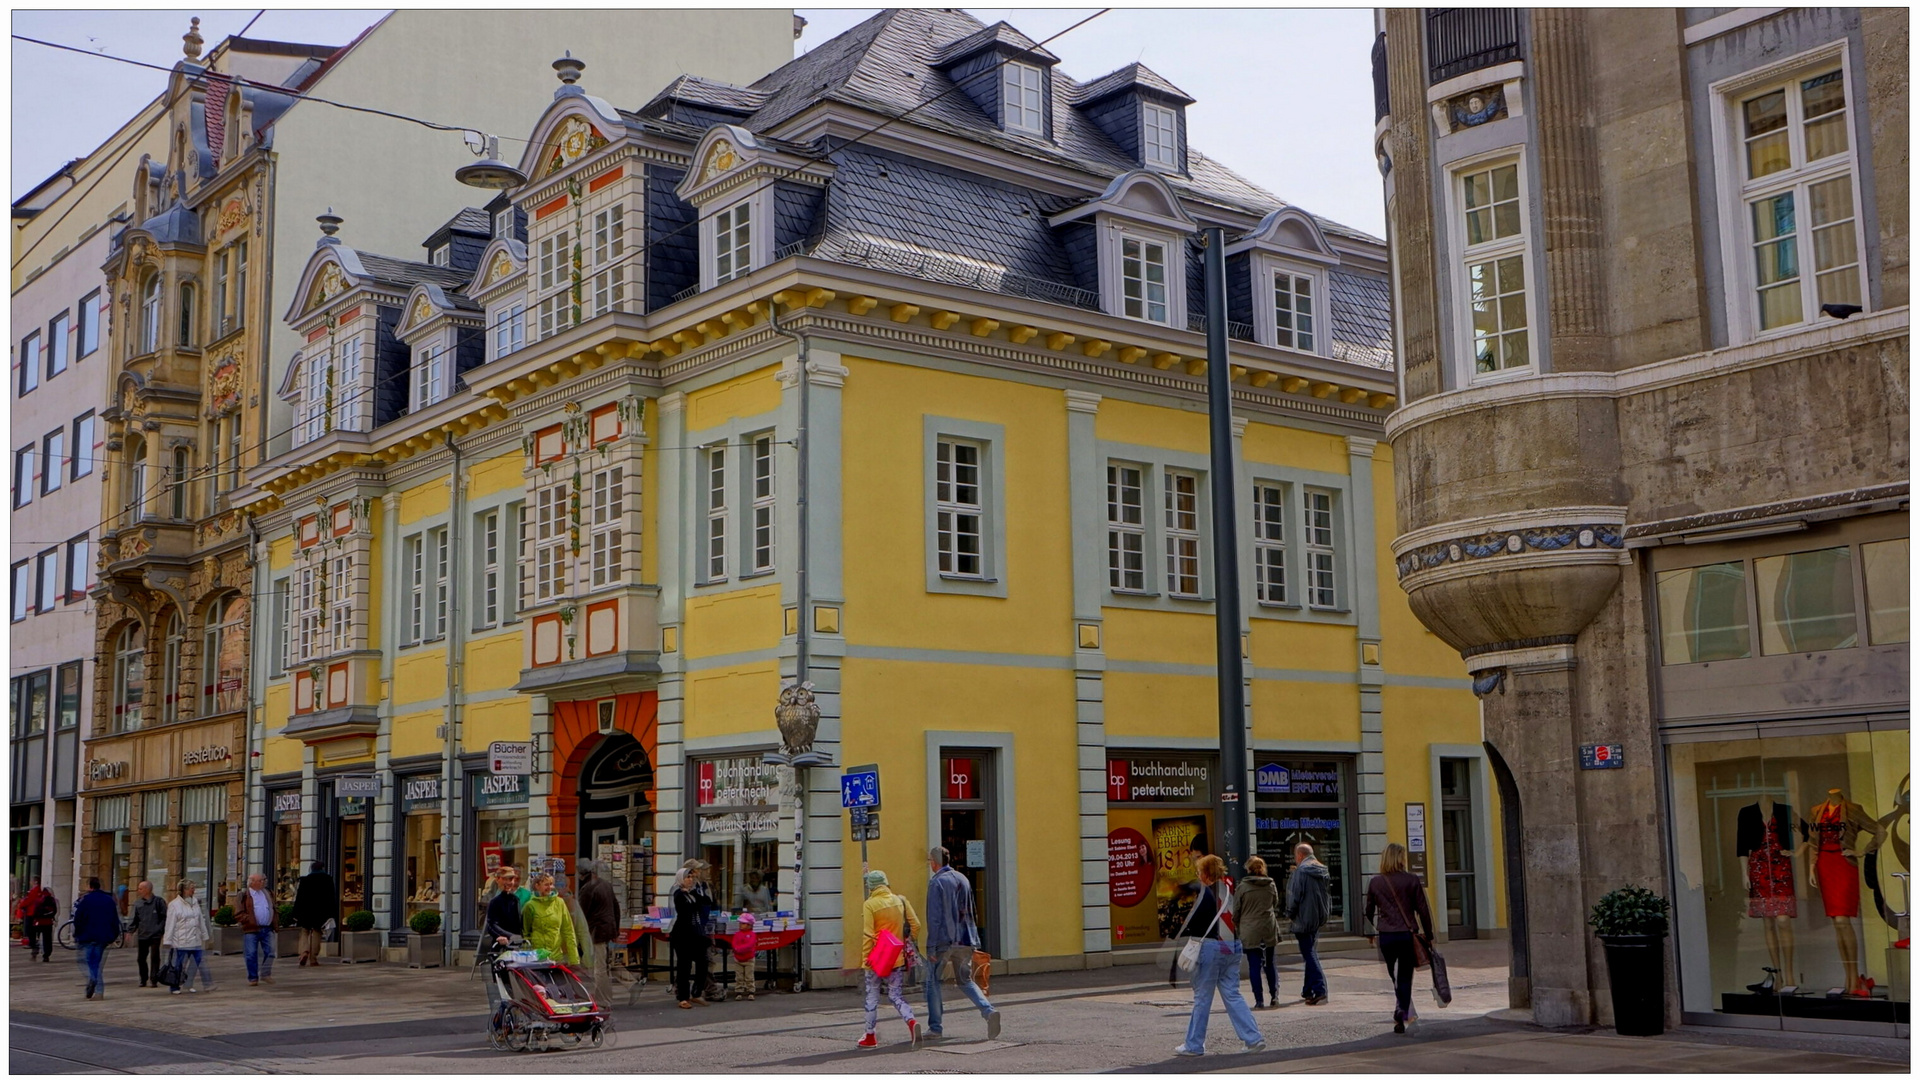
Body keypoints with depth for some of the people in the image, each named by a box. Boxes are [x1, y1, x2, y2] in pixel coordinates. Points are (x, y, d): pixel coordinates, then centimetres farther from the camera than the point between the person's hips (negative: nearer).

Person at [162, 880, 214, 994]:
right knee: (180, 964, 1)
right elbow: (170, 924, -7)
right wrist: (168, 941, -8)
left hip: (196, 941, 6)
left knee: (200, 962, 1)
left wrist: (204, 936, 17)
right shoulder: (174, 905, -6)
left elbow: (201, 921, 17)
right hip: (181, 941, -5)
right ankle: (175, 987, 13)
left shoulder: (195, 903, 11)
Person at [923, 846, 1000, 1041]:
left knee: (933, 981, 9)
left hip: (943, 940, -6)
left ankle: (934, 1027, 10)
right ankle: (989, 1010, -11)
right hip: (965, 940, 6)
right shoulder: (962, 879, 12)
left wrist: (932, 947, -13)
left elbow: (934, 917, -15)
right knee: (965, 981, 13)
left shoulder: (936, 882, -10)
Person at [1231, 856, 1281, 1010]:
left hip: (1249, 932, -3)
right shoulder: (1271, 886, 4)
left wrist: (1237, 930, 13)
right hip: (1269, 931, 3)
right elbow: (1276, 906, 15)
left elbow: (1236, 912, -1)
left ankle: (1259, 1000, -1)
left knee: (1254, 966, 1)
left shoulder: (1242, 888, -6)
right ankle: (1274, 996, 6)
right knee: (1269, 964, 13)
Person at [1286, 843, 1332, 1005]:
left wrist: (1290, 914, -1)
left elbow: (1294, 896, -15)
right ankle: (1307, 991, 23)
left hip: (1304, 918, -8)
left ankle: (1320, 990, -15)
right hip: (1319, 918, 8)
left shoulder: (1300, 872, -14)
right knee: (1311, 953, 17)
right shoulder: (1323, 870, 10)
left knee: (1309, 955, -6)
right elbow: (1326, 893, 15)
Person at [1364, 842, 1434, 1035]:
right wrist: (1428, 935, 8)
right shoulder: (1412, 881, -4)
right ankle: (1403, 1011, -11)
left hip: (1385, 936, 1)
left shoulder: (1375, 882, 1)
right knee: (1405, 978, 7)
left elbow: (1368, 911, 9)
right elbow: (1423, 910, -1)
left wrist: (1369, 934, 23)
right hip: (1407, 935, -1)